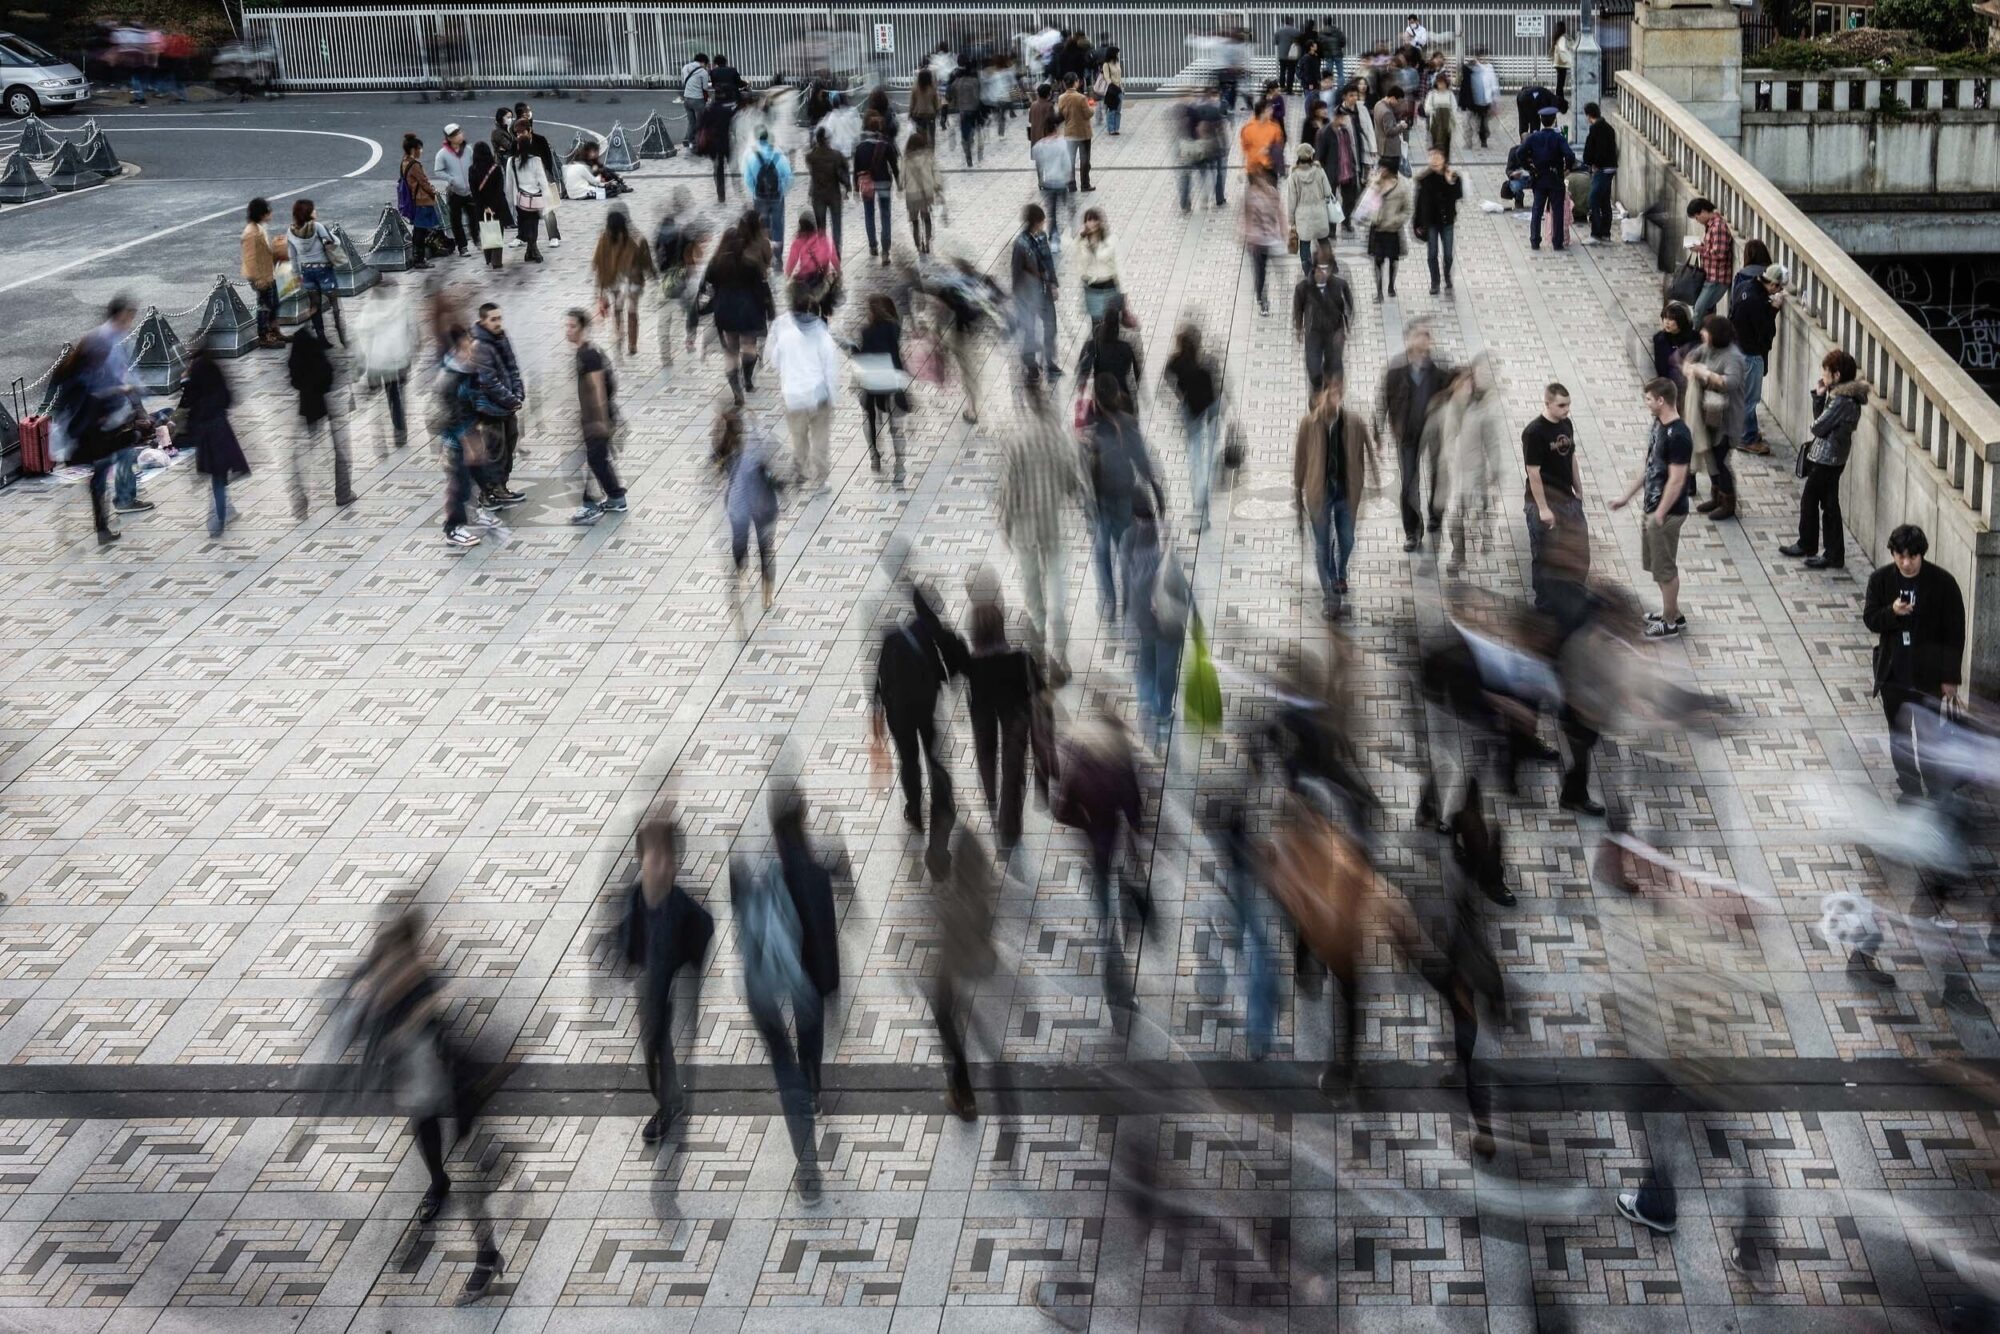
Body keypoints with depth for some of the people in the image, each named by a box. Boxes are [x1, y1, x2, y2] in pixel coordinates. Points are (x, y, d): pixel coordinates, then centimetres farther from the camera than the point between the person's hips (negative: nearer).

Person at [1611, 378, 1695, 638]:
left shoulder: (1678, 436, -25)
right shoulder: (1659, 424, 4)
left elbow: (1676, 481, -23)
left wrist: (1659, 516, -19)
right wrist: (1626, 497, 17)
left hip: (1667, 512, -10)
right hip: (1652, 507, 10)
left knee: (1665, 568, 4)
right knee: (1654, 563, 20)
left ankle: (1670, 623, 18)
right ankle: (1672, 612, 35)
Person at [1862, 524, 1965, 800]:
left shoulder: (1942, 583, -13)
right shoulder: (1881, 579, -4)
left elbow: (1955, 633, -9)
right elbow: (1870, 620, -2)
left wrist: (1950, 676, -9)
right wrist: (1892, 612, -25)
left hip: (1927, 674, -4)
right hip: (1893, 671, 4)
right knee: (1899, 734, 14)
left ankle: (1940, 795, 8)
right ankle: (1910, 789, 28)